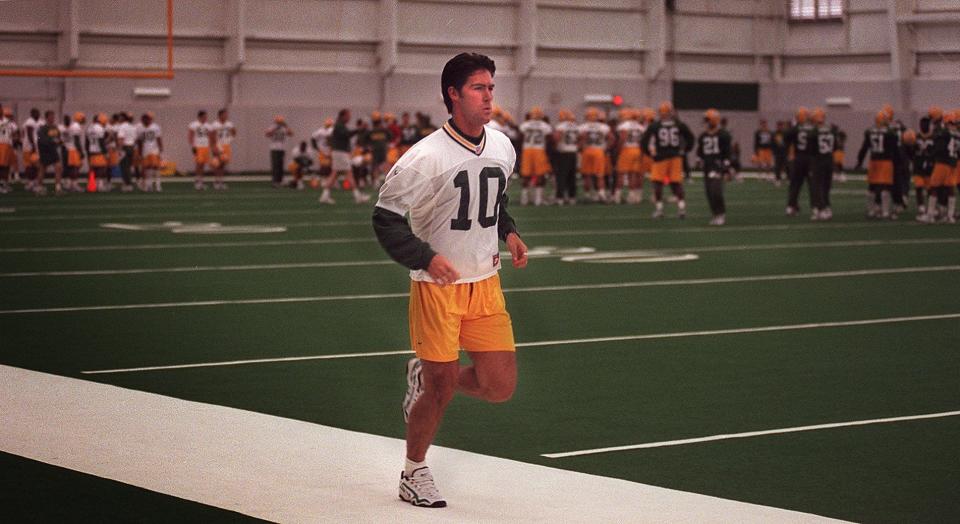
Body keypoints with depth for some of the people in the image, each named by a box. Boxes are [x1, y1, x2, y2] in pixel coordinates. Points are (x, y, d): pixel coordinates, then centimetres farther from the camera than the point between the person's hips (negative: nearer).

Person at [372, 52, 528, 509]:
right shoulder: (426, 157, -18)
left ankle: (423, 376, 29)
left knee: (500, 386, 0)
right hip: (437, 286, -5)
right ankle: (414, 471, 23)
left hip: (485, 282, 6)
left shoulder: (502, 146, 2)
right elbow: (385, 217, -11)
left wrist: (508, 232, 7)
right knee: (441, 388, -1)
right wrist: (426, 258, -21)